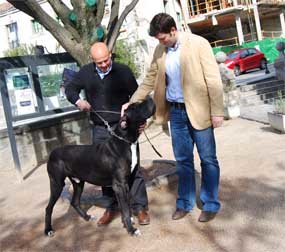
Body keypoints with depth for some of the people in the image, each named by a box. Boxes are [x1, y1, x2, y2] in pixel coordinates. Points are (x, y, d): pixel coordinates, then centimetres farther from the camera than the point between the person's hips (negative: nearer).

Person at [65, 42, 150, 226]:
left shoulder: (123, 71, -5)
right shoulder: (86, 72, 3)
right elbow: (70, 88, 15)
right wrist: (78, 100, -6)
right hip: (100, 130, 3)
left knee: (132, 167, -2)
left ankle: (140, 207, 9)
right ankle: (112, 207, 22)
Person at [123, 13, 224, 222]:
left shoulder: (198, 43, -10)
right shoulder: (160, 51, 6)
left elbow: (213, 79, -12)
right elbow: (150, 80, 13)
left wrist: (217, 111, -14)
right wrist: (132, 102, 6)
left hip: (198, 110, -5)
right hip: (176, 111, 5)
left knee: (208, 159, 6)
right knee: (183, 160, 13)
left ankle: (211, 204, 19)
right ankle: (185, 203, 26)